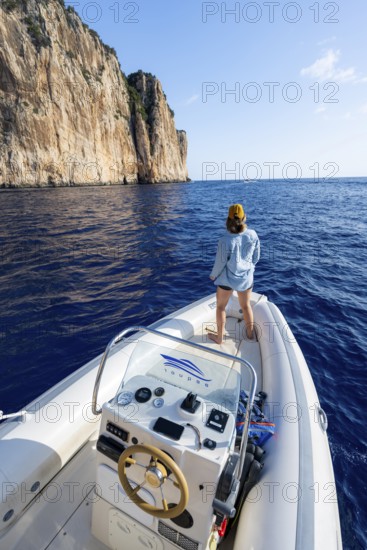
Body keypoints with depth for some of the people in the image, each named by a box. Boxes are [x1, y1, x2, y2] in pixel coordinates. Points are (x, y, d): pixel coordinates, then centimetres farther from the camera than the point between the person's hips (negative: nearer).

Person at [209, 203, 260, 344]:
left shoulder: (225, 240, -26)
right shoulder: (253, 235, -15)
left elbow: (220, 263, -15)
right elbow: (256, 257, -2)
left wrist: (213, 275, 4)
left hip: (227, 278, -3)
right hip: (246, 277, 4)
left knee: (220, 307, 18)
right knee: (246, 306, 25)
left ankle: (219, 337, 31)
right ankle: (250, 333, 44)